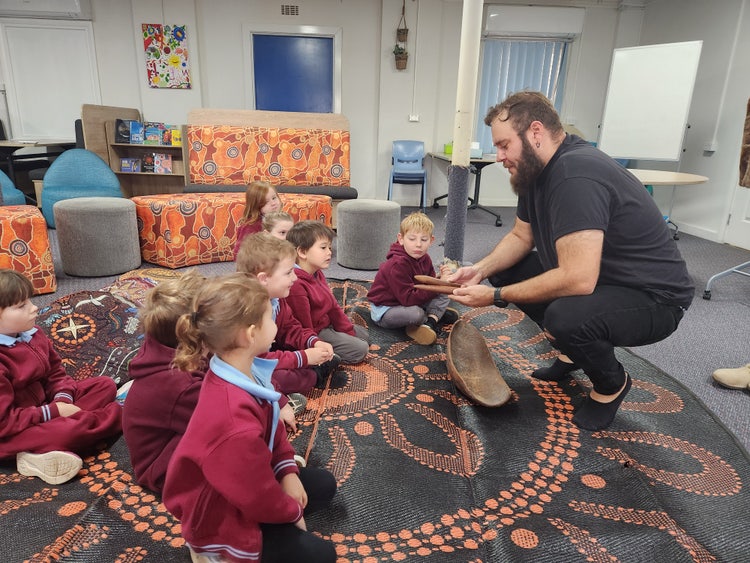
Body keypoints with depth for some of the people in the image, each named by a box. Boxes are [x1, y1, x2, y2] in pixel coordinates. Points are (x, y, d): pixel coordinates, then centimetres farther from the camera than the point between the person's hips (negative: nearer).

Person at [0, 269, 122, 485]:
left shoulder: (32, 334, -1)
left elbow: (56, 373, 9)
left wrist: (63, 399, -10)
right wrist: (53, 412, -22)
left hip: (42, 405, 9)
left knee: (105, 385, 3)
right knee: (66, 432, -37)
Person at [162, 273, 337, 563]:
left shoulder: (244, 370, -14)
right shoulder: (235, 422, -41)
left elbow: (272, 423, 4)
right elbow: (259, 498, -27)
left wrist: (288, 470, -5)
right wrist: (294, 510, -7)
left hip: (242, 481, 9)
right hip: (220, 518, -8)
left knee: (323, 484, 14)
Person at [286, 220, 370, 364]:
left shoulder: (318, 274, 1)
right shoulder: (296, 285, -32)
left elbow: (334, 306, 7)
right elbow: (305, 329, -26)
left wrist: (349, 332, 5)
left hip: (327, 324, 10)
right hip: (315, 333, -10)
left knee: (364, 335, 22)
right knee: (360, 349, -13)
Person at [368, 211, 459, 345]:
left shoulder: (425, 259, -2)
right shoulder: (398, 265, -30)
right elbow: (408, 298, -32)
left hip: (410, 303, 8)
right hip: (385, 308, -8)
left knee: (444, 296, 1)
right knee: (417, 314, -34)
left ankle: (430, 322, -19)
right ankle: (436, 315, -2)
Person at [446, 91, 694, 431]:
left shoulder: (575, 175, -30)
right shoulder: (536, 169, 0)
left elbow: (577, 279, -36)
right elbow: (520, 237, 9)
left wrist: (495, 296, -26)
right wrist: (481, 270, -9)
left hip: (652, 298, -9)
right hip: (593, 277, 9)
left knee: (566, 317, -36)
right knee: (505, 270, 5)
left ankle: (612, 383, -1)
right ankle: (573, 351, 18)